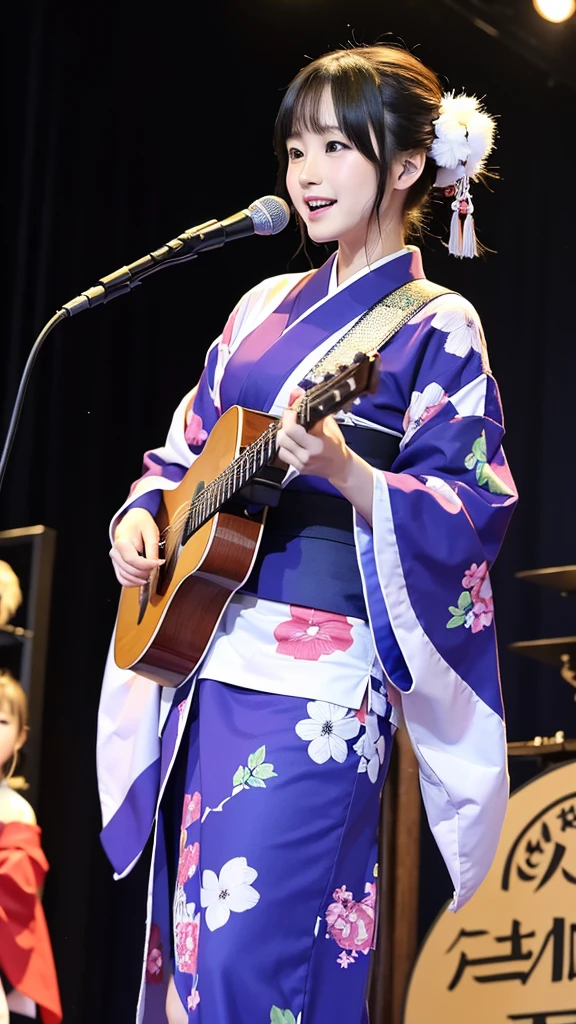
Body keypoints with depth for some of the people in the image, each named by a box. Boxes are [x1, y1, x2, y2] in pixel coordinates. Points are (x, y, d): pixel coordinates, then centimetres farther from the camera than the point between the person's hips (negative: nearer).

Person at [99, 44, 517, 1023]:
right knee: (187, 943, 8)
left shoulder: (436, 328, -2)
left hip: (320, 674, -7)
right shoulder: (266, 306, 17)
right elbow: (185, 448, 22)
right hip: (204, 656, 7)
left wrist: (344, 472, -26)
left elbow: (462, 515, -9)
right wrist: (139, 519, 2)